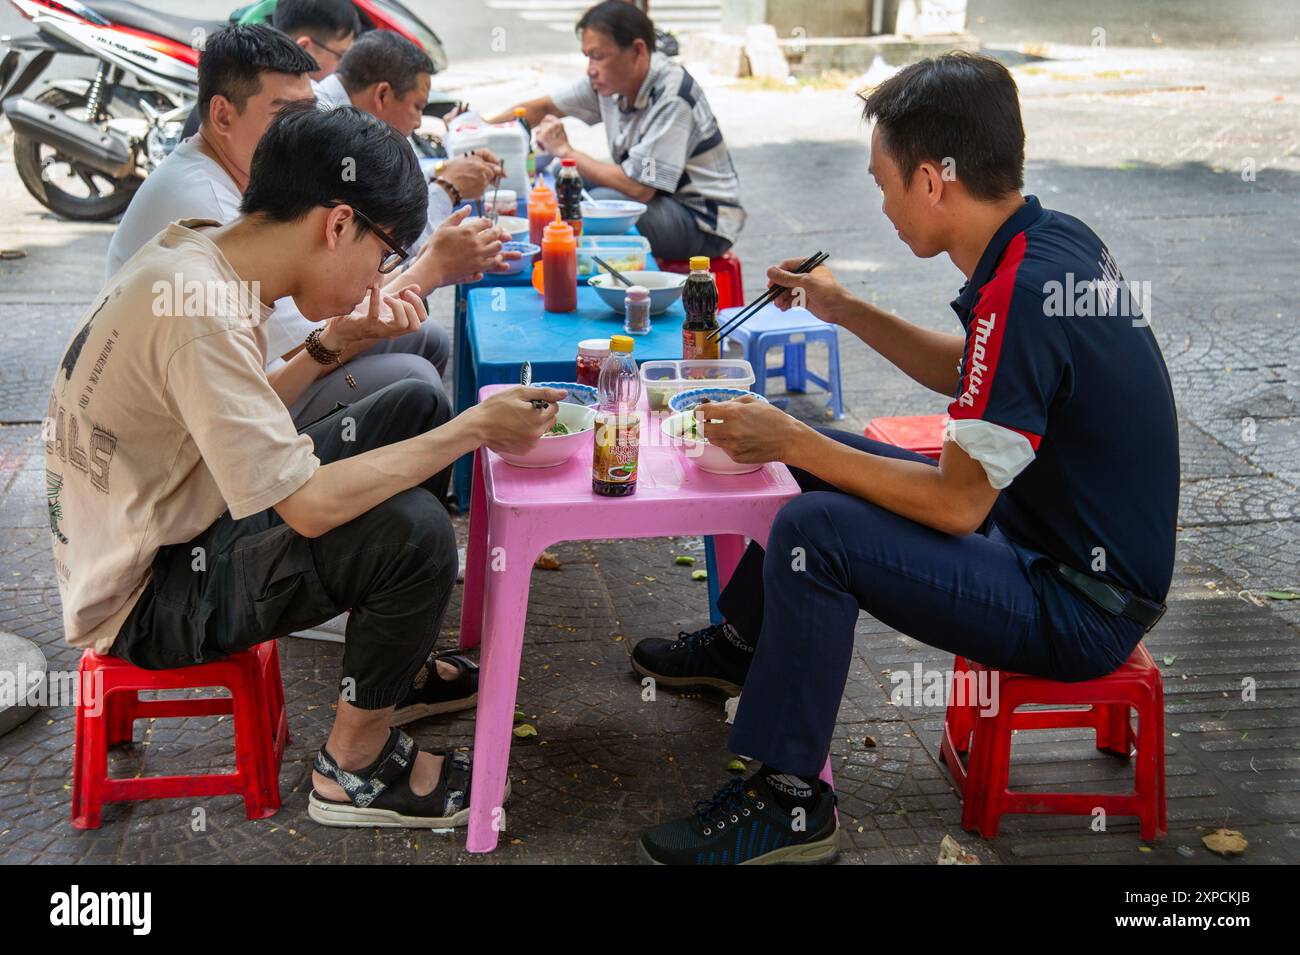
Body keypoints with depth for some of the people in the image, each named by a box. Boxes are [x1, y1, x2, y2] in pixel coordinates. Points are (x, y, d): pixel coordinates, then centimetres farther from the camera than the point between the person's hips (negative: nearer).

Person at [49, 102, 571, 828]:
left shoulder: (199, 254, -3)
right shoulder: (197, 312, -31)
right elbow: (309, 507, -32)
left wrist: (335, 341, -3)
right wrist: (476, 429, -24)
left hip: (186, 518, 10)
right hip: (145, 595, -10)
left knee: (416, 406, 10)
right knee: (413, 530, -28)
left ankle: (403, 656, 21)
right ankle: (354, 769, -3)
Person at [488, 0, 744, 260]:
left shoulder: (672, 99, -26)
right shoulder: (611, 78, -2)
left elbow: (639, 188, -30)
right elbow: (542, 108, 10)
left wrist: (565, 151, -19)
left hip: (704, 220, -8)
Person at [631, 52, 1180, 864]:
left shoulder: (1018, 293, -30)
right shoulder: (1059, 238, -1)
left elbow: (957, 504, -26)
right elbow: (971, 376, 16)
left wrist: (792, 440, -19)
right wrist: (847, 310, 11)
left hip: (1079, 611, -10)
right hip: (1055, 533, 10)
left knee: (815, 532, -24)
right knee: (821, 465, 16)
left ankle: (790, 806, -10)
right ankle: (741, 643, 36)